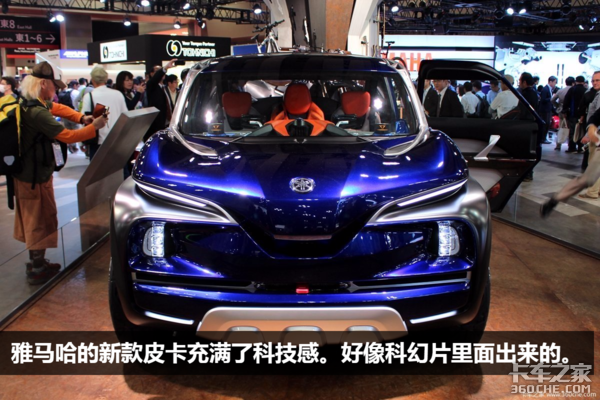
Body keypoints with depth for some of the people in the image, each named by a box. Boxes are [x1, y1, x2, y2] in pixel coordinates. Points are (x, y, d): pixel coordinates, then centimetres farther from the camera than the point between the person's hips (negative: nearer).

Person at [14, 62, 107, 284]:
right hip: (36, 175, -10)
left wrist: (81, 118, -2)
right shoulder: (37, 112, -28)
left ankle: (35, 261, 34)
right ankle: (38, 270, 15)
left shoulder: (29, 103, 2)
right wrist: (94, 127, -16)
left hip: (26, 171, 10)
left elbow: (57, 108, 14)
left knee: (32, 217, 19)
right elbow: (68, 136, -27)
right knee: (41, 218, 3)